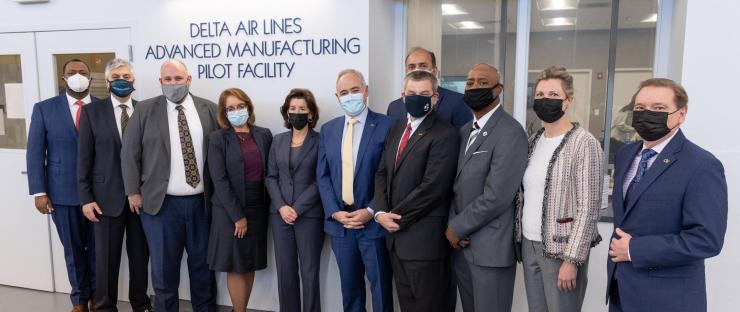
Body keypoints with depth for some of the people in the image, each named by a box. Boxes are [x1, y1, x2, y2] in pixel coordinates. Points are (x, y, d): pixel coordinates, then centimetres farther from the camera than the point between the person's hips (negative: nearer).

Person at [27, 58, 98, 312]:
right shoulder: (44, 109, 3)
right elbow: (35, 152, 1)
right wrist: (38, 192, -5)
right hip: (63, 193, 0)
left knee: (98, 248, 11)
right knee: (73, 250, 12)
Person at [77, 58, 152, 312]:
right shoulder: (92, 111, 1)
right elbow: (84, 157, 0)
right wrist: (86, 198, -5)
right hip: (107, 195, -1)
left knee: (140, 254, 11)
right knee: (106, 256, 8)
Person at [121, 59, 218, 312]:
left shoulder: (209, 109, 4)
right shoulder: (145, 110, 2)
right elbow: (129, 153, 2)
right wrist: (133, 192, -3)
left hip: (202, 202, 1)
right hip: (161, 203, -1)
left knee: (203, 265, 13)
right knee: (164, 267, 8)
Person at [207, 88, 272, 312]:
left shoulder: (264, 135, 6)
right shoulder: (218, 138, -4)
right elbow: (219, 180, -10)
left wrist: (268, 206, -2)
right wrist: (238, 215, -14)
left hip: (257, 209, 3)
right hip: (230, 211, -3)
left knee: (250, 265, 10)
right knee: (235, 266, 2)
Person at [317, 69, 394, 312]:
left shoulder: (387, 126, -6)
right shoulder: (328, 130, 9)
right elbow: (323, 176, 7)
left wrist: (371, 211, -15)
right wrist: (334, 212, -5)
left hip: (373, 222, -4)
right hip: (339, 222, 4)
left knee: (380, 286, 8)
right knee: (349, 287, 17)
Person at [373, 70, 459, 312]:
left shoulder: (444, 134, -13)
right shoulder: (396, 129, 13)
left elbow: (432, 187, -20)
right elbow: (382, 173, 11)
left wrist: (397, 217, -13)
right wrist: (381, 212, -4)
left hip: (424, 237, -7)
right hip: (396, 234, 7)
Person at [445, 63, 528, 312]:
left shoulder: (510, 133, -15)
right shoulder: (464, 131, 12)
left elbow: (496, 197, -21)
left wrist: (457, 228, -12)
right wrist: (452, 226, -4)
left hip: (490, 247, -7)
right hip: (461, 244, 7)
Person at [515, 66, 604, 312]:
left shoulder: (585, 144, -12)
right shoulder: (533, 142, 9)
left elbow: (588, 209, -15)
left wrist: (571, 260, -17)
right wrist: (519, 237, 10)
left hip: (561, 249, -6)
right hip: (529, 244, 6)